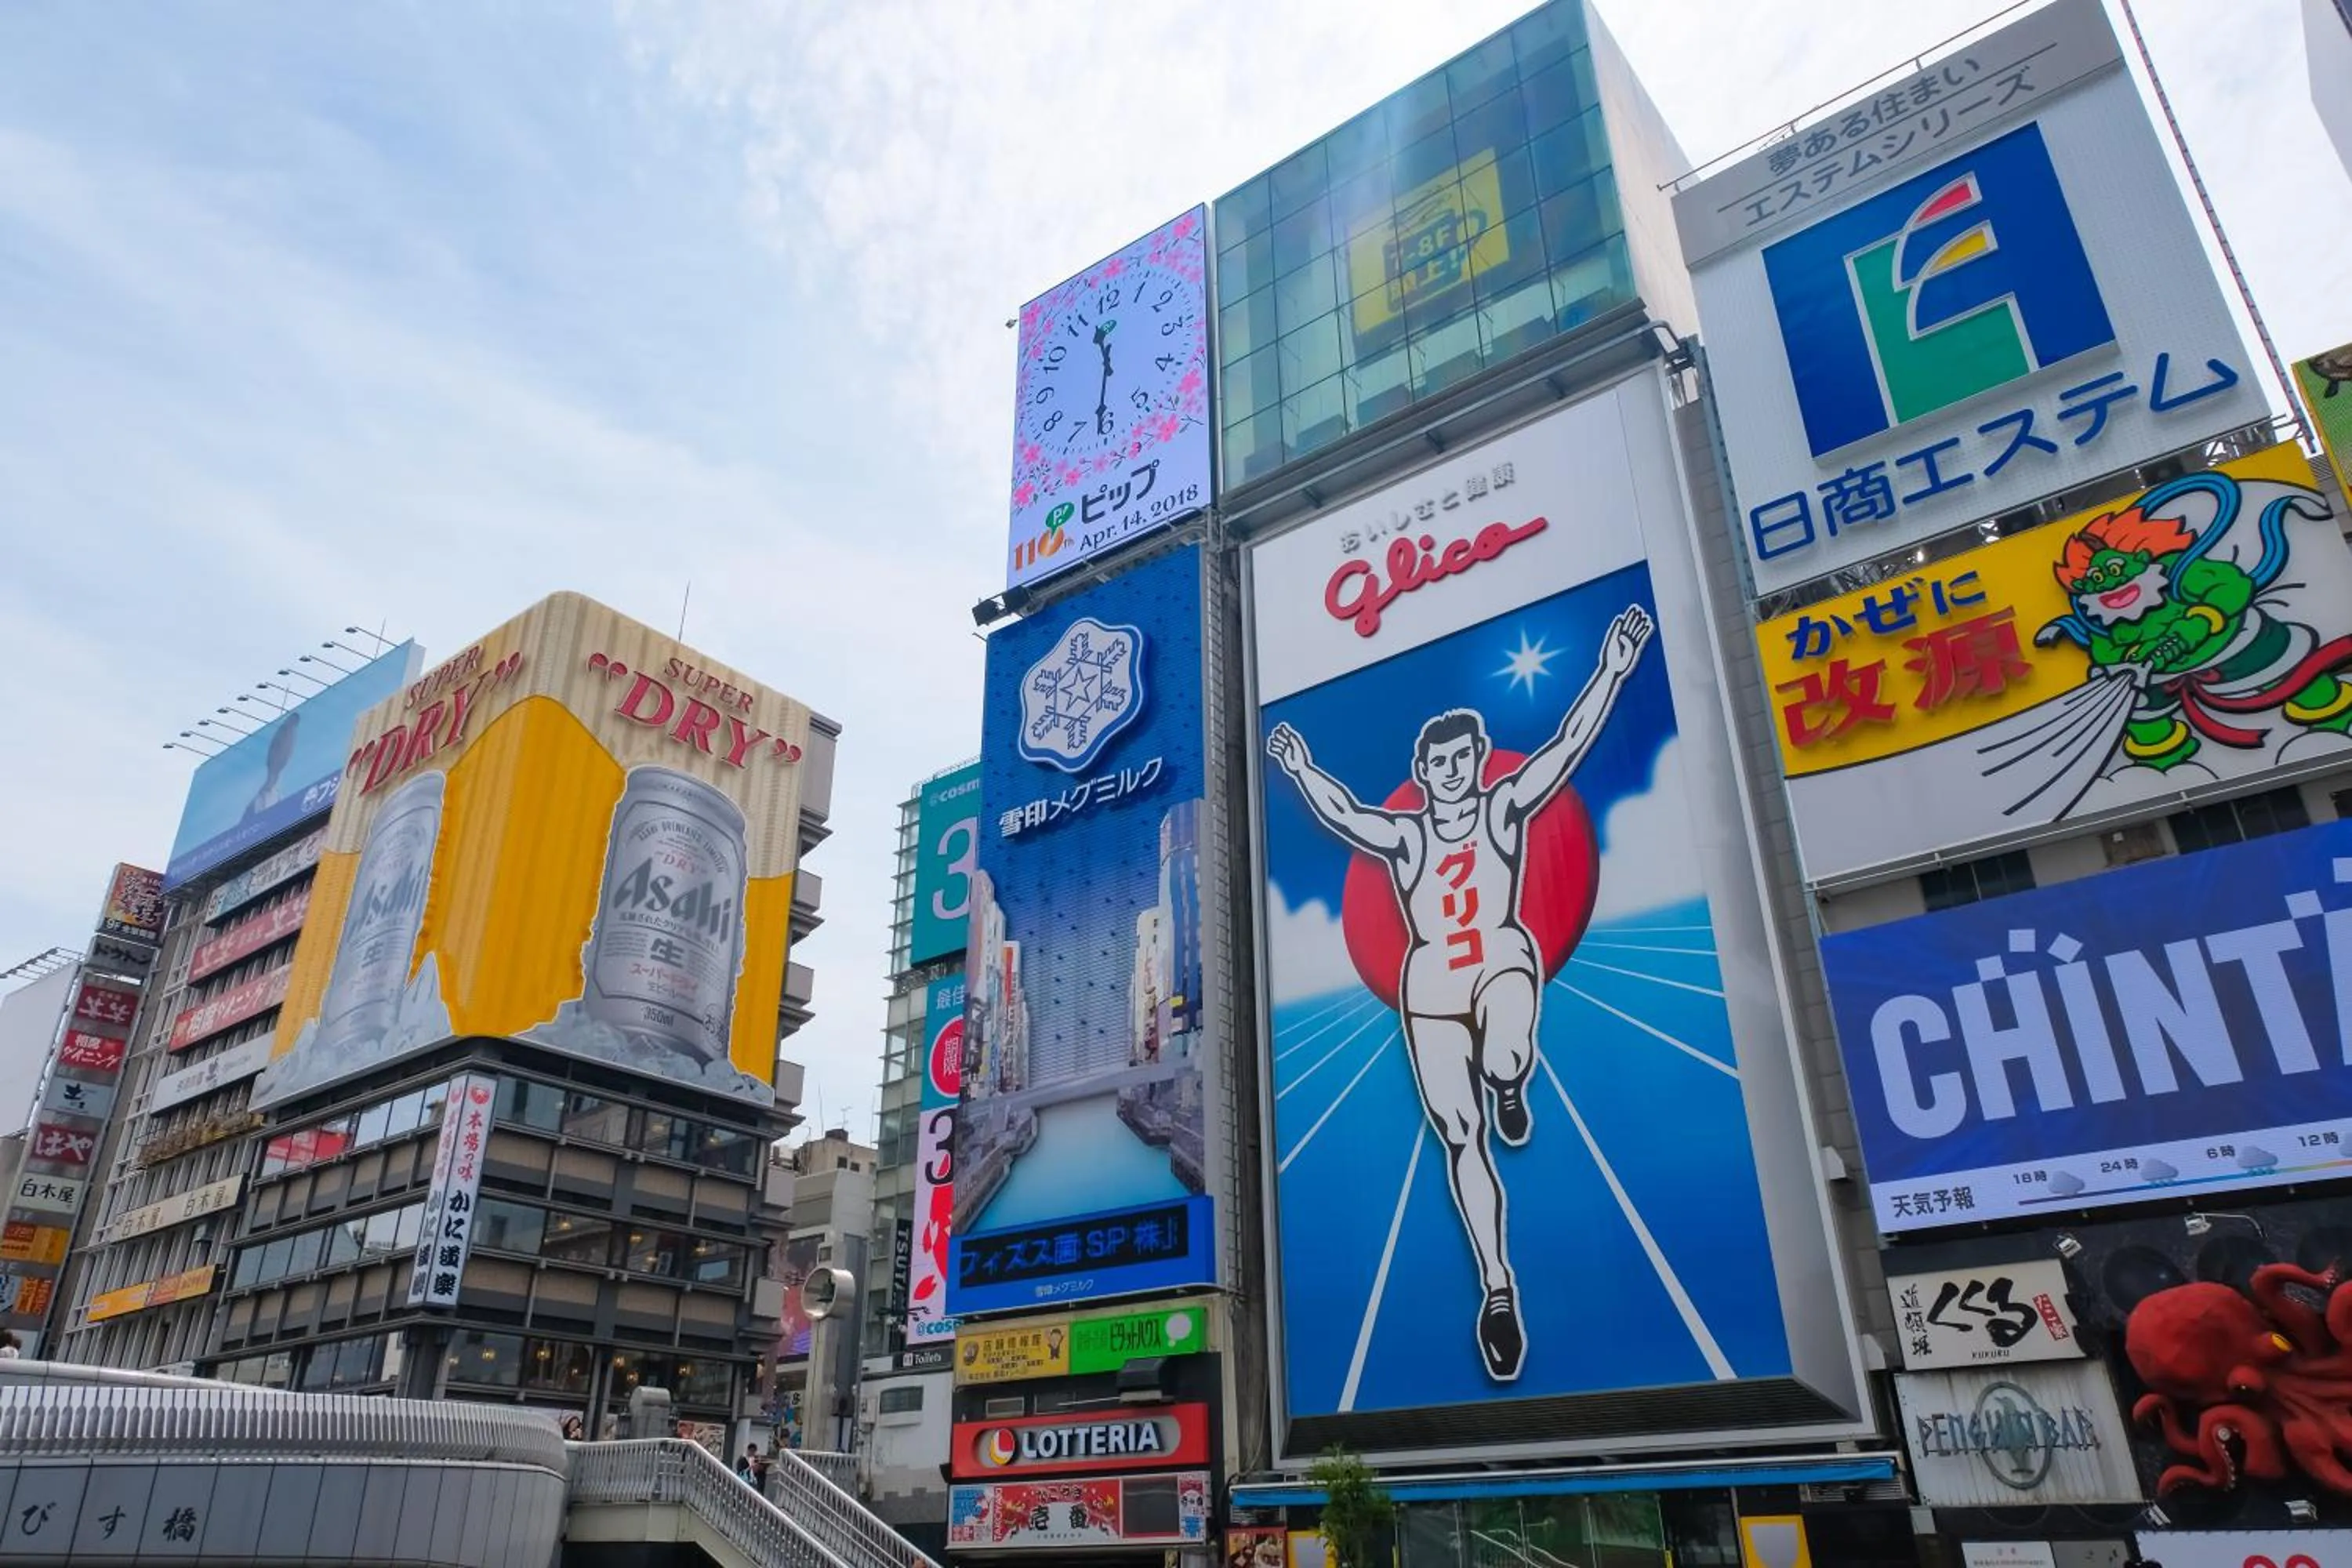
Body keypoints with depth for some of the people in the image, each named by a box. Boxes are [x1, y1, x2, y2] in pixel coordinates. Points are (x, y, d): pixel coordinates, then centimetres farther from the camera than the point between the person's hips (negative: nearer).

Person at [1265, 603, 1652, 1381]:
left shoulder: (1504, 808, 2)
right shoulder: (1404, 836, 4)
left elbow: (1565, 747, -8)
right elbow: (1345, 816, -12)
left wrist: (1610, 674, -18)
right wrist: (1301, 771, -25)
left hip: (1502, 959, -2)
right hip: (1430, 983, 2)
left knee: (1502, 1061, -37)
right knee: (1459, 1138, 2)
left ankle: (1510, 1086, 3)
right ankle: (1498, 1287, 15)